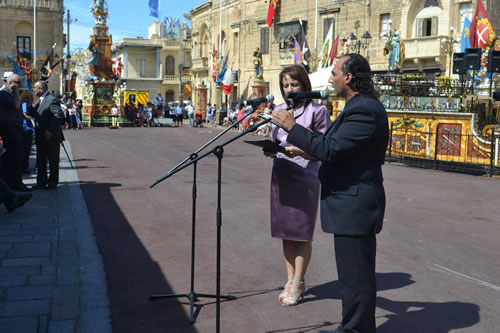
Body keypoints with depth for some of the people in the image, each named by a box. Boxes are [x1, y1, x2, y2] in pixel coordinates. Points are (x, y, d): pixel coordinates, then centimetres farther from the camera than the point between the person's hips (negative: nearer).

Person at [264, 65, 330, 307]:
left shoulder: (317, 111, -7)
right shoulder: (279, 110, 11)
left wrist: (300, 151, -24)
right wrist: (269, 150, -8)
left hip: (304, 178, -6)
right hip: (281, 176, 6)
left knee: (302, 234, 3)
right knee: (285, 231, 12)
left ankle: (298, 285, 13)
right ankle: (291, 280, 24)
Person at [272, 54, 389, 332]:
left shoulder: (364, 110, -20)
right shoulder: (362, 106, 14)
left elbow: (331, 149, -25)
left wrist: (293, 127, -17)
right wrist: (308, 150, 13)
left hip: (354, 204, -11)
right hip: (354, 202, 11)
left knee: (355, 276, -1)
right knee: (356, 274, 19)